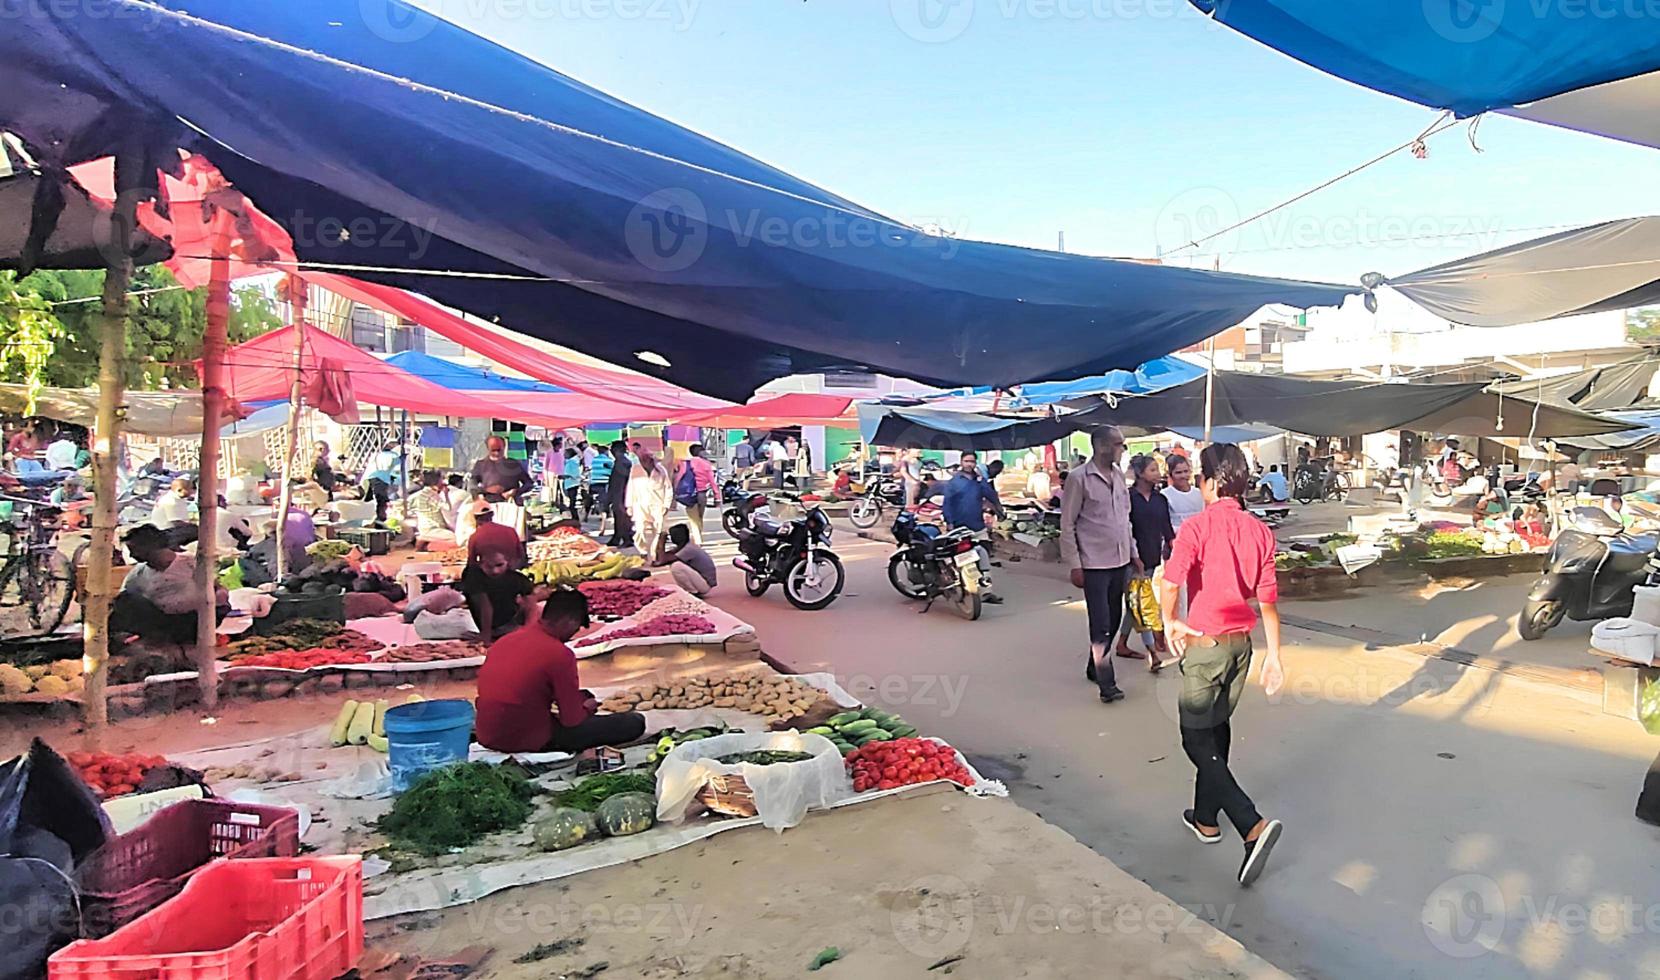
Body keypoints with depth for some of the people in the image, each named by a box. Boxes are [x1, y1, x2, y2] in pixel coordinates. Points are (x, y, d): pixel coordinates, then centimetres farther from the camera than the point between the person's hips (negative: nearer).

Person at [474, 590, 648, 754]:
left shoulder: (505, 640, 3)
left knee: (585, 696, 30)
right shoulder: (560, 654, -20)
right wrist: (586, 709, 9)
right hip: (528, 740, -8)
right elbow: (572, 720, -14)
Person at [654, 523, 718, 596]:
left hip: (706, 584, -9)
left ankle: (694, 592, -8)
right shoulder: (685, 546, 6)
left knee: (676, 566, -24)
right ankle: (689, 591, 12)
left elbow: (663, 561, -26)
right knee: (672, 562, 11)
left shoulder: (688, 549, -23)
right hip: (699, 581, 9)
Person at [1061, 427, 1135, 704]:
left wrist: (1133, 552, 14)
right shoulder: (1079, 478, -11)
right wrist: (1074, 565, -12)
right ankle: (1107, 684, 3)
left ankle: (1094, 668, 31)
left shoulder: (1119, 475, 9)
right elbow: (1067, 525, -10)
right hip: (1094, 564, -7)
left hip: (1120, 561, 7)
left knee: (1113, 620, 14)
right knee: (1101, 624, -5)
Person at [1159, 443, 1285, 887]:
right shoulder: (1259, 531, 1)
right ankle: (1207, 817, 34)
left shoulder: (1197, 527, -17)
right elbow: (1268, 600, 2)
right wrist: (1274, 656, 6)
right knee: (1216, 728, 21)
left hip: (1205, 644, -7)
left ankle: (1253, 825, -12)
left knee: (1197, 740, 2)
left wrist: (1170, 622, -11)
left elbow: (1170, 583, -30)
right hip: (1242, 642, 7)